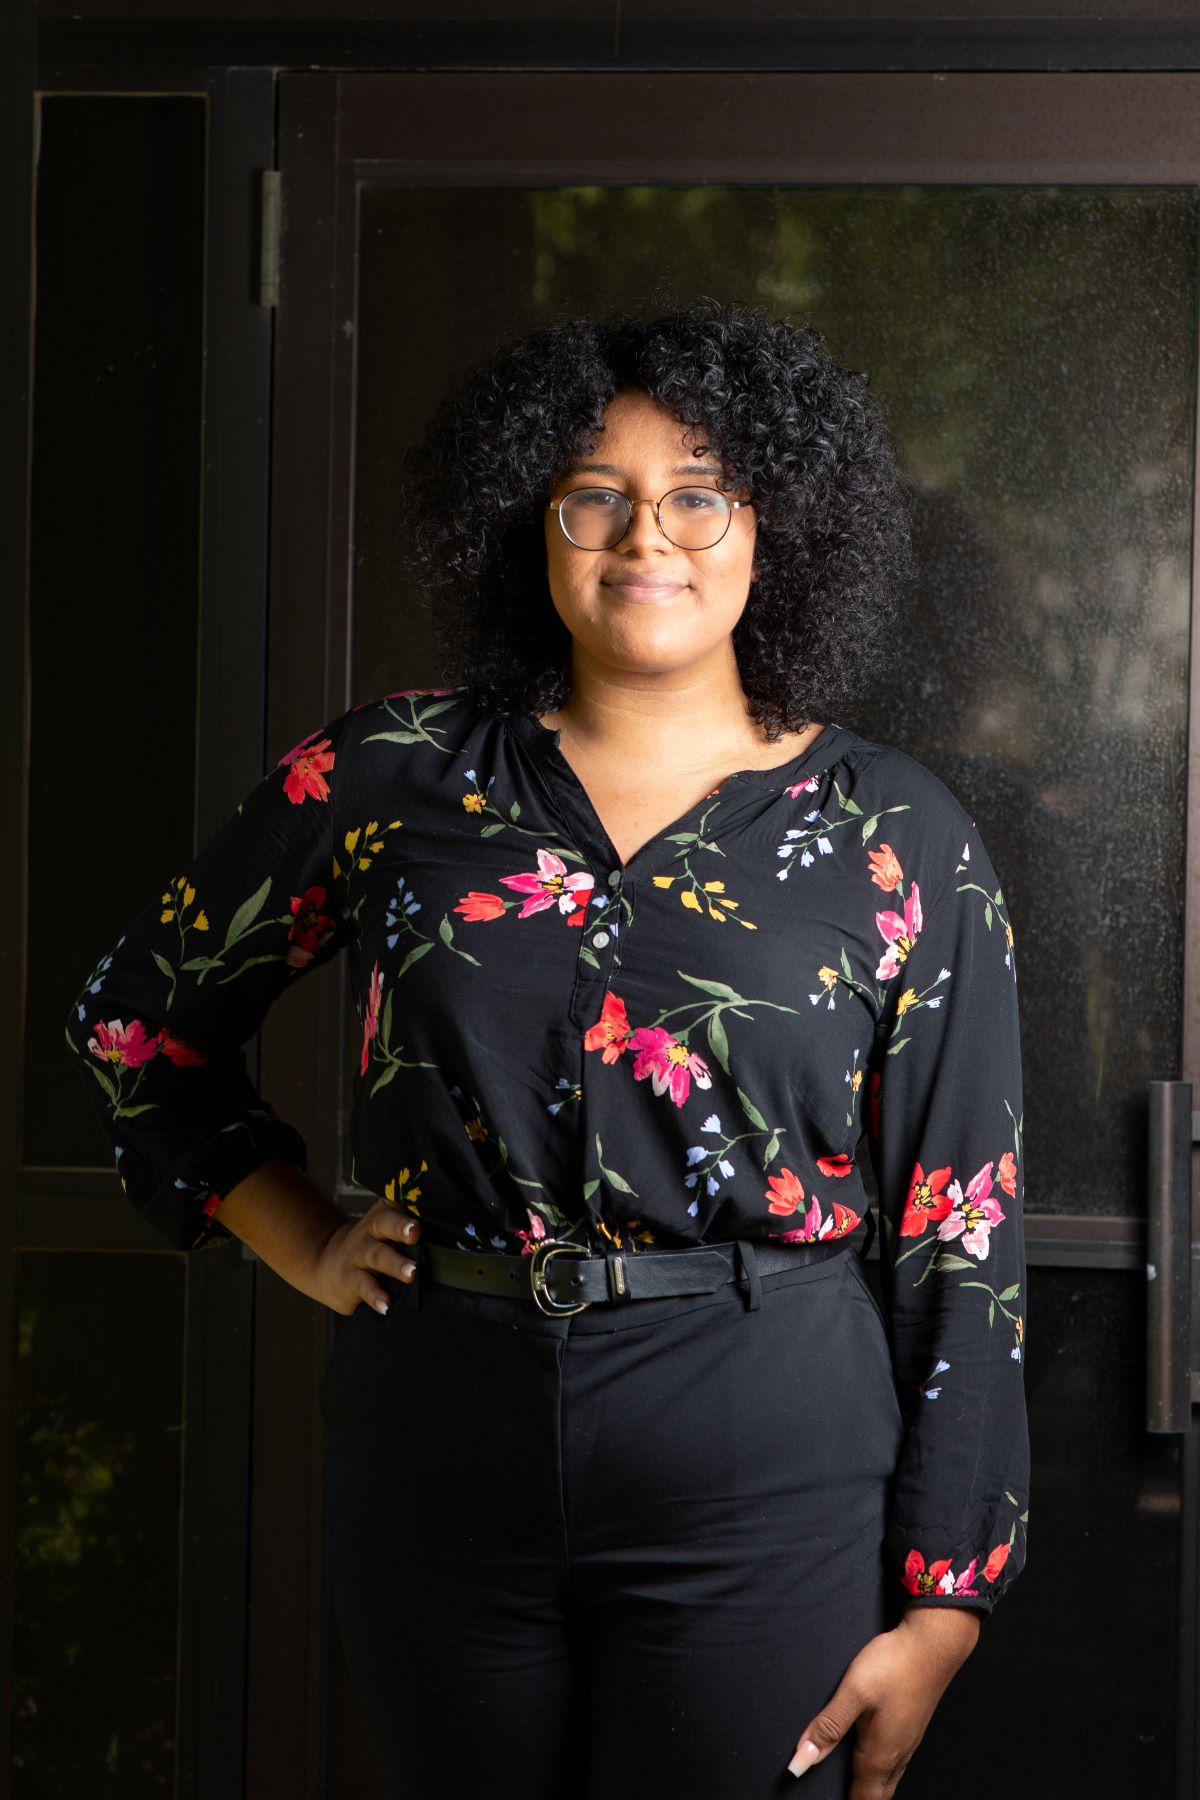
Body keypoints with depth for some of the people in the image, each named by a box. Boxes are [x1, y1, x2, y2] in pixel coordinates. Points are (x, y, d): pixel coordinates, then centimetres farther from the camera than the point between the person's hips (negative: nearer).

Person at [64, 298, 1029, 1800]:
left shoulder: (902, 842, 0)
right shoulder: (397, 772, 3)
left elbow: (961, 1240, 0)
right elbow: (134, 1014, 16)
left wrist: (939, 1609, -3)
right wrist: (306, 1244, 6)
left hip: (766, 1466, -2)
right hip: (439, 1442, 2)